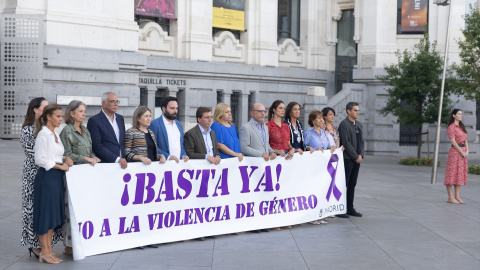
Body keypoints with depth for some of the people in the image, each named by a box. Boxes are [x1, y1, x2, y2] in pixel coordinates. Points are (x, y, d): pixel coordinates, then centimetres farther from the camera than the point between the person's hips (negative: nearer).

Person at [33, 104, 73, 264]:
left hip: (57, 178, 9)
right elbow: (39, 159, -16)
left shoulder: (55, 134, 15)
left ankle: (49, 251, 17)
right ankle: (44, 253, 3)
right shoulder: (43, 134, -12)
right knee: (45, 213, -4)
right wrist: (60, 166, -14)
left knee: (53, 214, 10)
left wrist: (65, 159, 4)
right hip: (46, 177, -9)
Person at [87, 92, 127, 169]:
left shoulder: (120, 118, 16)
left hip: (122, 164, 5)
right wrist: (117, 159, -16)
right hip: (105, 164, -5)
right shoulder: (94, 121, -4)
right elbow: (97, 146, -11)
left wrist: (124, 159, 6)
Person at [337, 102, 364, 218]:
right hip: (347, 159, -8)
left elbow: (361, 141, 18)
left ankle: (350, 208, 16)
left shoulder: (359, 124, 16)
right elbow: (346, 143, -15)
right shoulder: (344, 124, -10)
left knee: (352, 184, 11)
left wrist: (361, 155, 2)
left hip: (357, 159, 8)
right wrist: (355, 156, -13)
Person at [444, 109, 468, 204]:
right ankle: (450, 197, -3)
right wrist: (462, 153, -15)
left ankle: (457, 197, 10)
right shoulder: (451, 127, -8)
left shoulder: (461, 127, 17)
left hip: (463, 152, 8)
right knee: (452, 174, -5)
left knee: (460, 174, 7)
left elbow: (465, 140, 15)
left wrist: (467, 152, 0)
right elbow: (453, 142, -14)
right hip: (455, 151, -8)